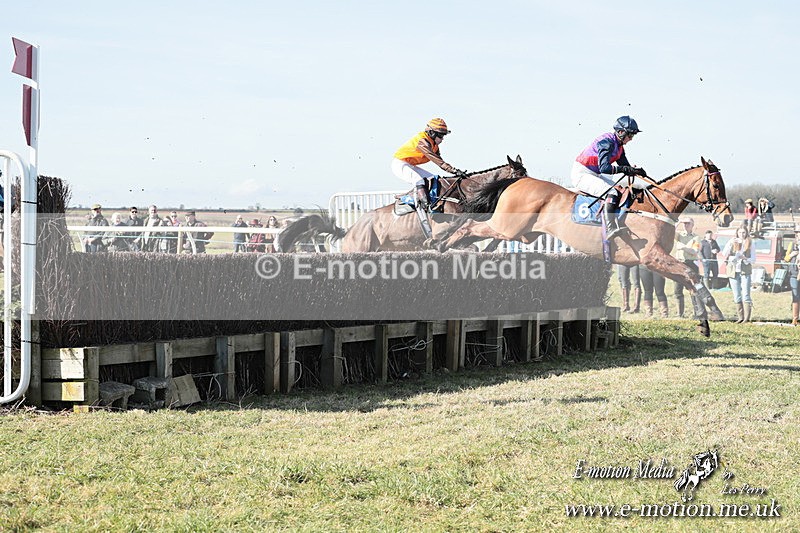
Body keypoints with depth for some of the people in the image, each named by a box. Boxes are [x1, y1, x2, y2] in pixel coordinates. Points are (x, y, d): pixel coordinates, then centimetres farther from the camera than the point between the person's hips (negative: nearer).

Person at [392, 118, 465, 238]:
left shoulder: (434, 145, 7)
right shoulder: (422, 141, -25)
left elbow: (440, 162, 8)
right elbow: (436, 160, -34)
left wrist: (456, 172, -4)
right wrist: (454, 170, -39)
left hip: (410, 165, 10)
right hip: (400, 164, -10)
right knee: (419, 181, -32)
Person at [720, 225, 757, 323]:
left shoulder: (750, 244, 7)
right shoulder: (732, 242, 8)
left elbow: (753, 259, 6)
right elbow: (724, 254, -4)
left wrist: (745, 258, -13)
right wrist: (730, 244, -17)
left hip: (745, 272, -2)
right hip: (733, 271, 2)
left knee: (745, 295, -10)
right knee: (737, 296, 3)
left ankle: (747, 318, -12)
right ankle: (741, 317, 9)